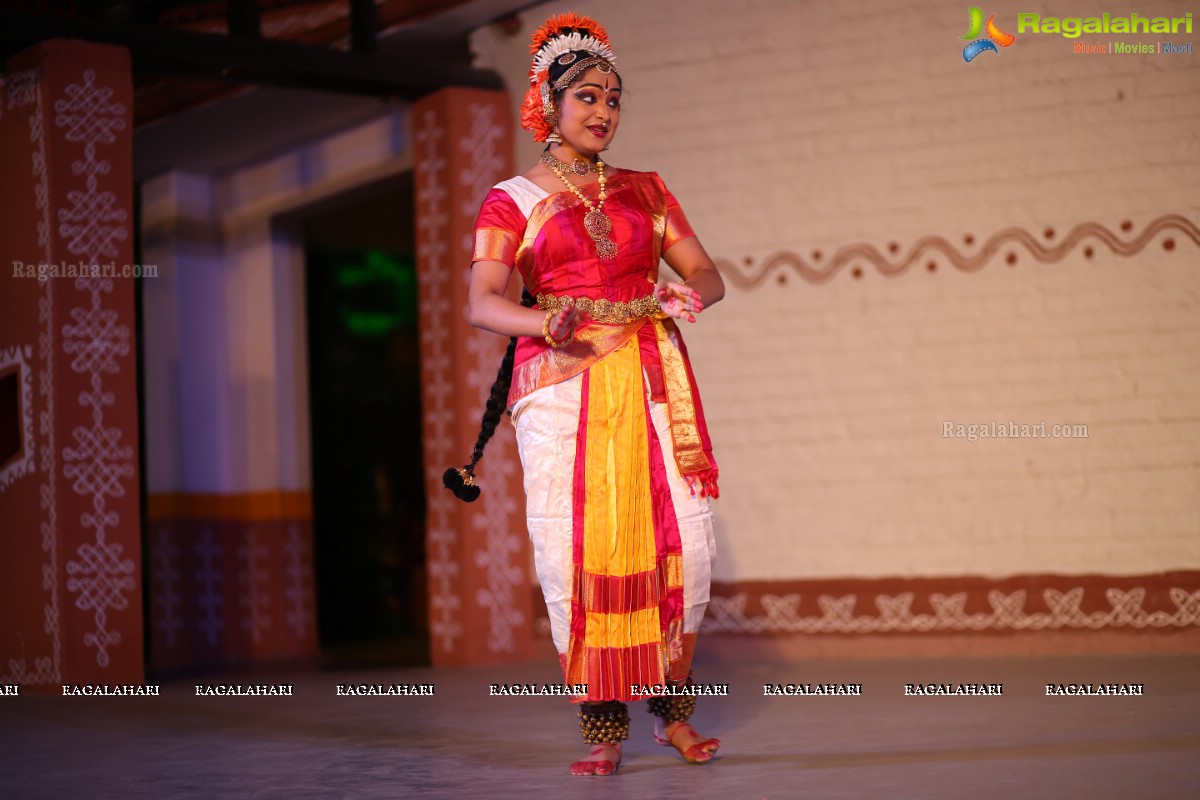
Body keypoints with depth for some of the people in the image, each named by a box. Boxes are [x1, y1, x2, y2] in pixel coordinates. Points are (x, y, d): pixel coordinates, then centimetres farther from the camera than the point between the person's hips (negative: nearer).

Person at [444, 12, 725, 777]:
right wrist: (550, 325, -27)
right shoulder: (511, 202, 7)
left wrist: (690, 295, -14)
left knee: (680, 540, -8)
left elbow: (708, 273, 11)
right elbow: (483, 302, -6)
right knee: (580, 548, -9)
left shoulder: (646, 191, 17)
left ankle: (674, 708, 7)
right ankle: (605, 727, -2)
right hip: (562, 384, -2)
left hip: (652, 382, 2)